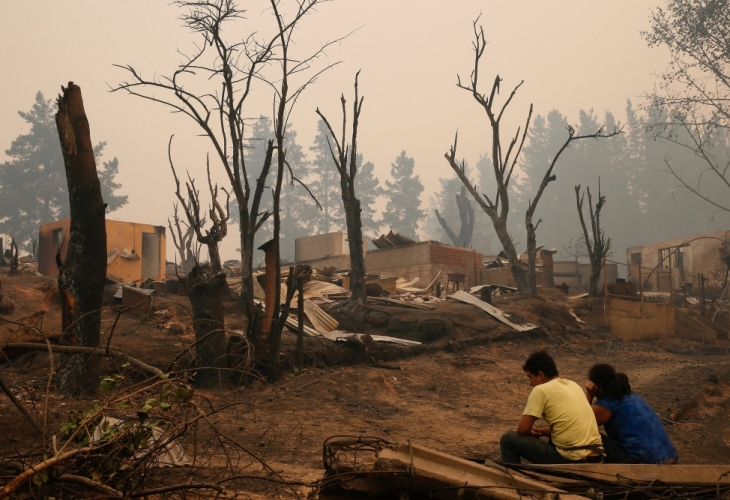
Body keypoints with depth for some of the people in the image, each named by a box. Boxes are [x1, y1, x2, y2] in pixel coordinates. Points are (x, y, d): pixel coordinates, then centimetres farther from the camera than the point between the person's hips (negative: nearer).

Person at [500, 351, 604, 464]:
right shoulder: (573, 385, 16)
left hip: (571, 460, -8)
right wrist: (541, 431, 23)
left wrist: (534, 431, 16)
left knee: (508, 439, 5)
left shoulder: (541, 390, -6)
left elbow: (522, 429, -5)